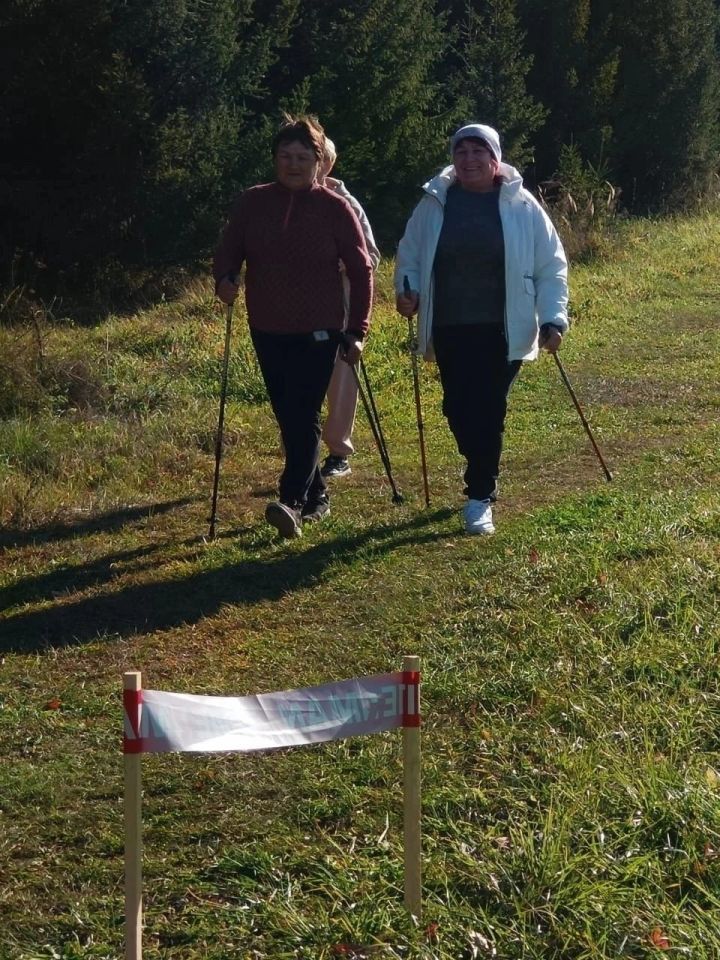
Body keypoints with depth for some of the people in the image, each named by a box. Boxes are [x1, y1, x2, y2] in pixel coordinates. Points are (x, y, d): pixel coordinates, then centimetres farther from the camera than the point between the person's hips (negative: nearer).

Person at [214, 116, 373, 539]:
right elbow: (228, 251, 11)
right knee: (288, 418, 10)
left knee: (304, 417, -13)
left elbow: (361, 270, -2)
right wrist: (225, 279, -13)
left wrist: (357, 331, -5)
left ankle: (293, 502, -21)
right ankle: (316, 494, 25)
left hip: (318, 330, -4)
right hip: (268, 330, 4)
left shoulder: (335, 208, -5)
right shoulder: (252, 203, 3)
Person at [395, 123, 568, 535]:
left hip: (503, 331, -2)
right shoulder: (435, 204, 4)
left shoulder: (522, 206, -2)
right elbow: (409, 254, 14)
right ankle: (483, 477, 28)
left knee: (489, 412, -3)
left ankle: (481, 498, 5)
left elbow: (552, 266, 1)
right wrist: (406, 291, -5)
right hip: (450, 330, 2)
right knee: (458, 409, 4)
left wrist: (553, 318, -8)